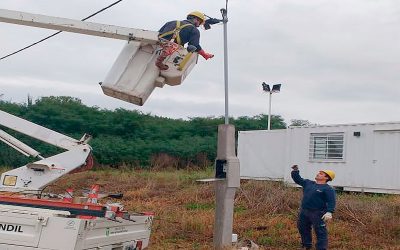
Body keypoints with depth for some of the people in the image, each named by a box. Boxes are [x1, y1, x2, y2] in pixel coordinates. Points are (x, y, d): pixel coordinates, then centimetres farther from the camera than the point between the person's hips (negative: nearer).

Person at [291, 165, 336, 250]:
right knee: (303, 229, 20)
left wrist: (329, 212, -33)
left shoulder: (328, 189, -12)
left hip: (317, 214, -7)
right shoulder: (308, 183, 9)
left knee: (320, 232, -3)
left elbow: (332, 201, -19)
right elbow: (298, 179, 18)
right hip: (304, 212, 7)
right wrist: (295, 171, 2)